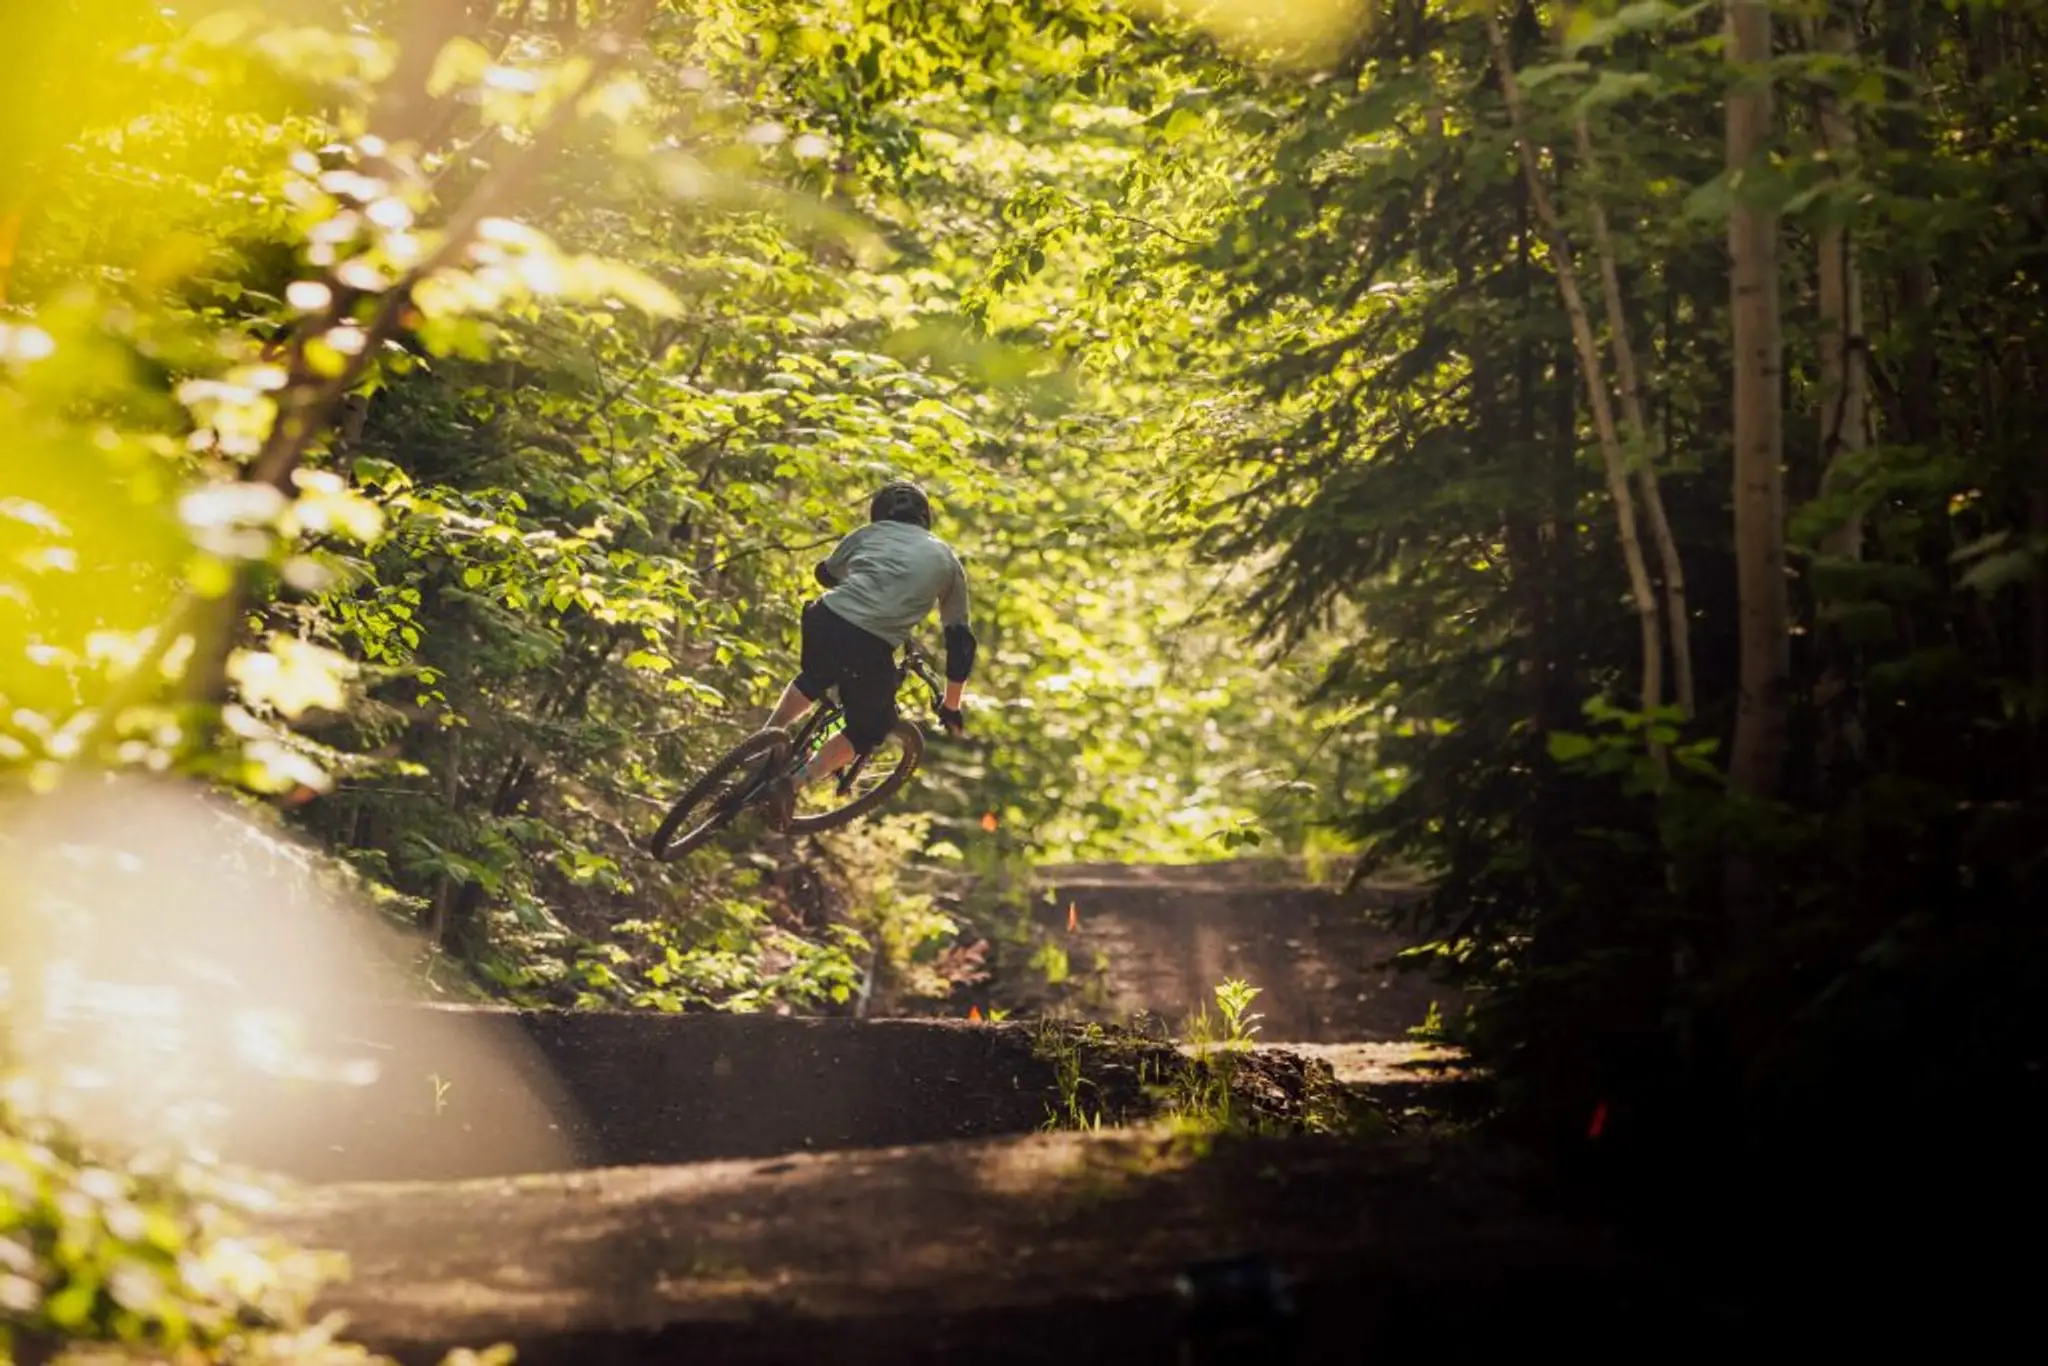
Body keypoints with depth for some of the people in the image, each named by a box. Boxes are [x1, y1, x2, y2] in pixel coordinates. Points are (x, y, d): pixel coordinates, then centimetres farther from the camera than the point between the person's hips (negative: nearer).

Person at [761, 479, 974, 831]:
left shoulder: (871, 533, 24)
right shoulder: (947, 560, 23)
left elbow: (826, 573, 41)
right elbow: (960, 640, 23)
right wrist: (951, 708, 33)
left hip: (824, 618, 3)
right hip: (870, 647, -3)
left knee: (814, 678, 37)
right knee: (870, 730, 21)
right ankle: (796, 782, 3)